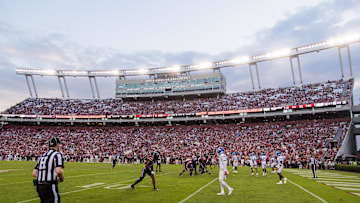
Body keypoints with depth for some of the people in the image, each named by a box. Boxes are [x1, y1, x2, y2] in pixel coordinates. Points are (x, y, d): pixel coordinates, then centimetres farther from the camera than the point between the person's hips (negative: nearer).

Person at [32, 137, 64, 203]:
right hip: (49, 187, -8)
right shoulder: (57, 154, -7)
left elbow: (34, 173, 15)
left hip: (39, 186, 8)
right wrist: (61, 178, -3)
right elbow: (58, 171, -22)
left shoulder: (42, 156, 16)